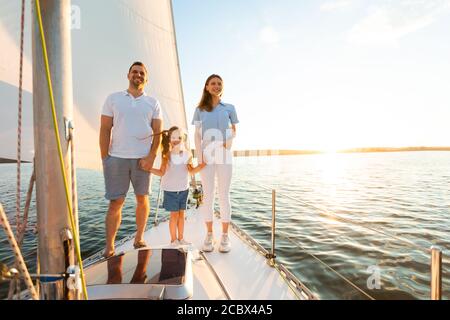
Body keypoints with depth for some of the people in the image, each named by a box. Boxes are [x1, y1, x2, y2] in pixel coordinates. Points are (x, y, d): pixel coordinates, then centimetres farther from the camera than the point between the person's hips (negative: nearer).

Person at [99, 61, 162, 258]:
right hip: (116, 158, 0)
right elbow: (105, 130, 5)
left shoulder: (153, 103, 11)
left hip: (142, 158, 1)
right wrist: (104, 158, -2)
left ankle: (139, 239, 23)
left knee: (142, 199, 7)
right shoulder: (113, 99, 11)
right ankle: (109, 246, 12)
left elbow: (158, 133, 3)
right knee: (115, 202, 0)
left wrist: (151, 156, -9)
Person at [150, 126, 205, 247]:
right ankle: (173, 239, 20)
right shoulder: (167, 156, -11)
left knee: (181, 214, 12)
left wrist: (202, 165, -11)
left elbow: (192, 171, -1)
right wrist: (149, 168, -18)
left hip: (184, 189, 3)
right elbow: (161, 172, -7)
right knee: (174, 215, 2)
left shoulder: (187, 154, -3)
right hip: (170, 190, -3)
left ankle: (181, 238, 27)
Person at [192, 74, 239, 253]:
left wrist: (229, 142, -9)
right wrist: (199, 156, -6)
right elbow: (197, 135, 6)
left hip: (224, 156, 0)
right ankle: (209, 235, 16)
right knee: (208, 196, 3)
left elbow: (234, 131, 13)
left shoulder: (229, 108, 10)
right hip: (207, 156, 1)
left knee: (224, 196, 2)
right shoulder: (200, 110, 10)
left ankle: (225, 236, 12)